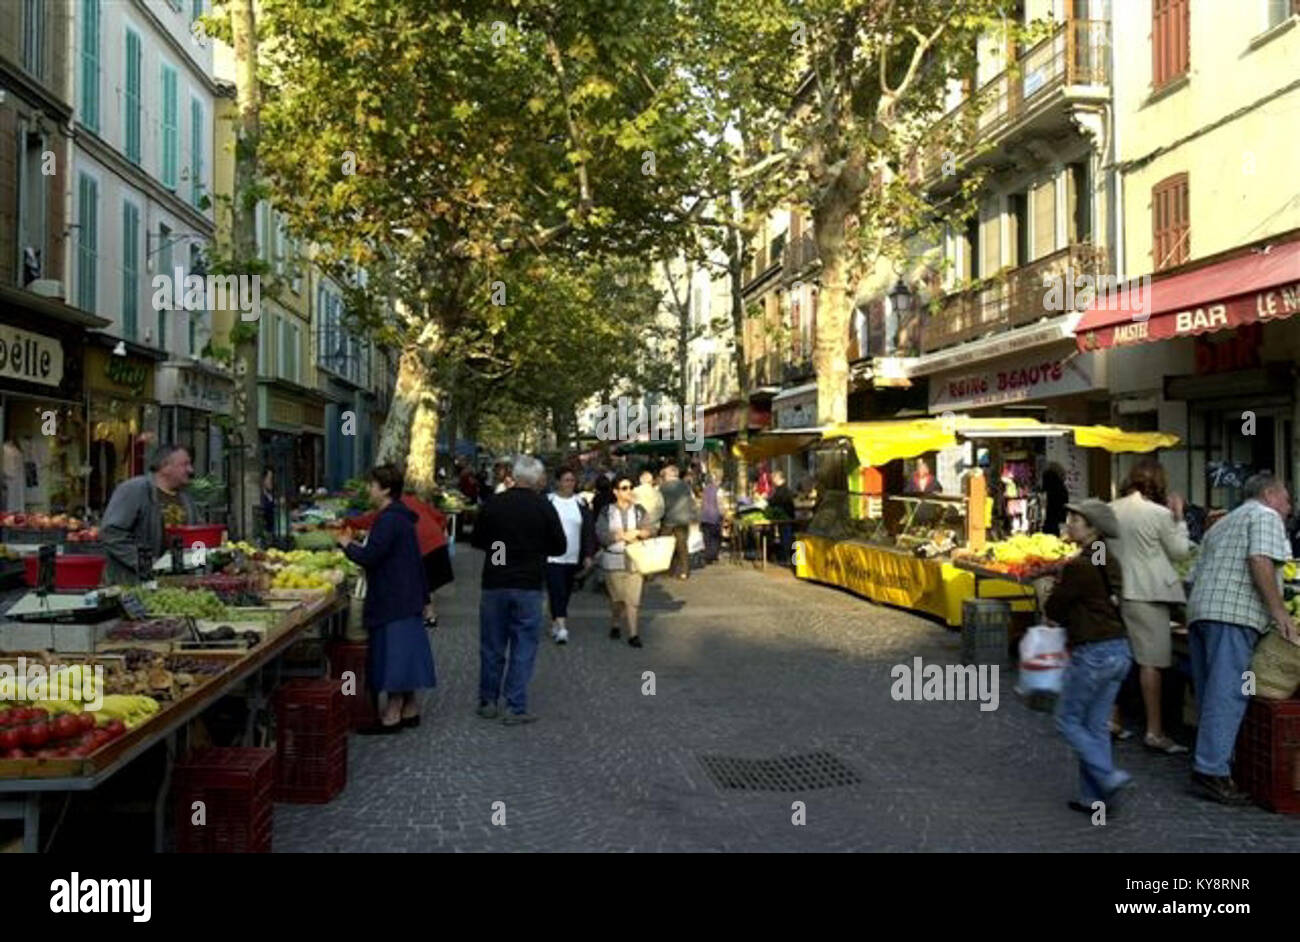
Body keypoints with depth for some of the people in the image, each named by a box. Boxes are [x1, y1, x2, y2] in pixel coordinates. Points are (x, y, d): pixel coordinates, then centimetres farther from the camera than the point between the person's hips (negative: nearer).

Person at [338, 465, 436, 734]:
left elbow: (369, 558, -20)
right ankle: (409, 709, 22)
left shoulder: (389, 520, -18)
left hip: (392, 600, -10)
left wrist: (347, 545, -6)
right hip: (407, 598, 10)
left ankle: (393, 714, 0)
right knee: (404, 652, 15)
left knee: (392, 654, -5)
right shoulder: (402, 517, 14)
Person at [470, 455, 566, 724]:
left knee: (492, 646, 12)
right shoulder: (544, 507, -7)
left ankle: (488, 702, 21)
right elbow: (560, 547, 0)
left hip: (494, 584, 2)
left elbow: (477, 541, 8)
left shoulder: (493, 504, -2)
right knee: (523, 647, 5)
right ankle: (516, 707, 4)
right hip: (528, 586, -2)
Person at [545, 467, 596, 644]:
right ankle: (561, 627, -19)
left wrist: (589, 555, 2)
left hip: (573, 558, 4)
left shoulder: (580, 503, 8)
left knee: (565, 593, 11)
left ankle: (555, 622, 25)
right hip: (552, 557, -4)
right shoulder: (547, 501, -1)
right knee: (557, 591, -13)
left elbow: (589, 530, 8)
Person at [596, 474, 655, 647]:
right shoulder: (607, 512, 2)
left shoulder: (639, 511, 8)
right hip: (613, 560, -1)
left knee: (633, 598, -6)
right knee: (616, 597, 5)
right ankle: (614, 624, 30)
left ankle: (632, 633, -1)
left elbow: (650, 530, 2)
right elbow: (601, 535, -7)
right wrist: (621, 536, -14)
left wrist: (638, 532, -16)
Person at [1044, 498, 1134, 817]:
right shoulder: (1111, 562, 9)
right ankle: (1093, 796, 17)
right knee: (1096, 725, 13)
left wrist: (1060, 616, 11)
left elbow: (1052, 609, -9)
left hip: (1093, 654, -8)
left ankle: (1109, 777, -2)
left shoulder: (1079, 566, -17)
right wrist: (1070, 618, 9)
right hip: (1119, 650, 8)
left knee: (1068, 720, 7)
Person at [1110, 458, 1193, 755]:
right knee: (1151, 661, -2)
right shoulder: (1159, 513, -11)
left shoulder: (1110, 510, 4)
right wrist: (1178, 517, 8)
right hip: (1147, 593, -6)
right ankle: (1154, 732, 1)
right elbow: (1180, 551, 1)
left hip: (1116, 590, 6)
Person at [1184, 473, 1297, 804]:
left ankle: (1207, 765, 11)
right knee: (1226, 695, -12)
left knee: (1211, 695, 10)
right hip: (1233, 614, -9)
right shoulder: (1266, 516, 5)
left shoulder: (1220, 525, 31)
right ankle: (1211, 771, -16)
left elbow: (1196, 575, 26)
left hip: (1199, 609, 9)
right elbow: (1260, 560, -12)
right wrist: (1278, 609, -12)